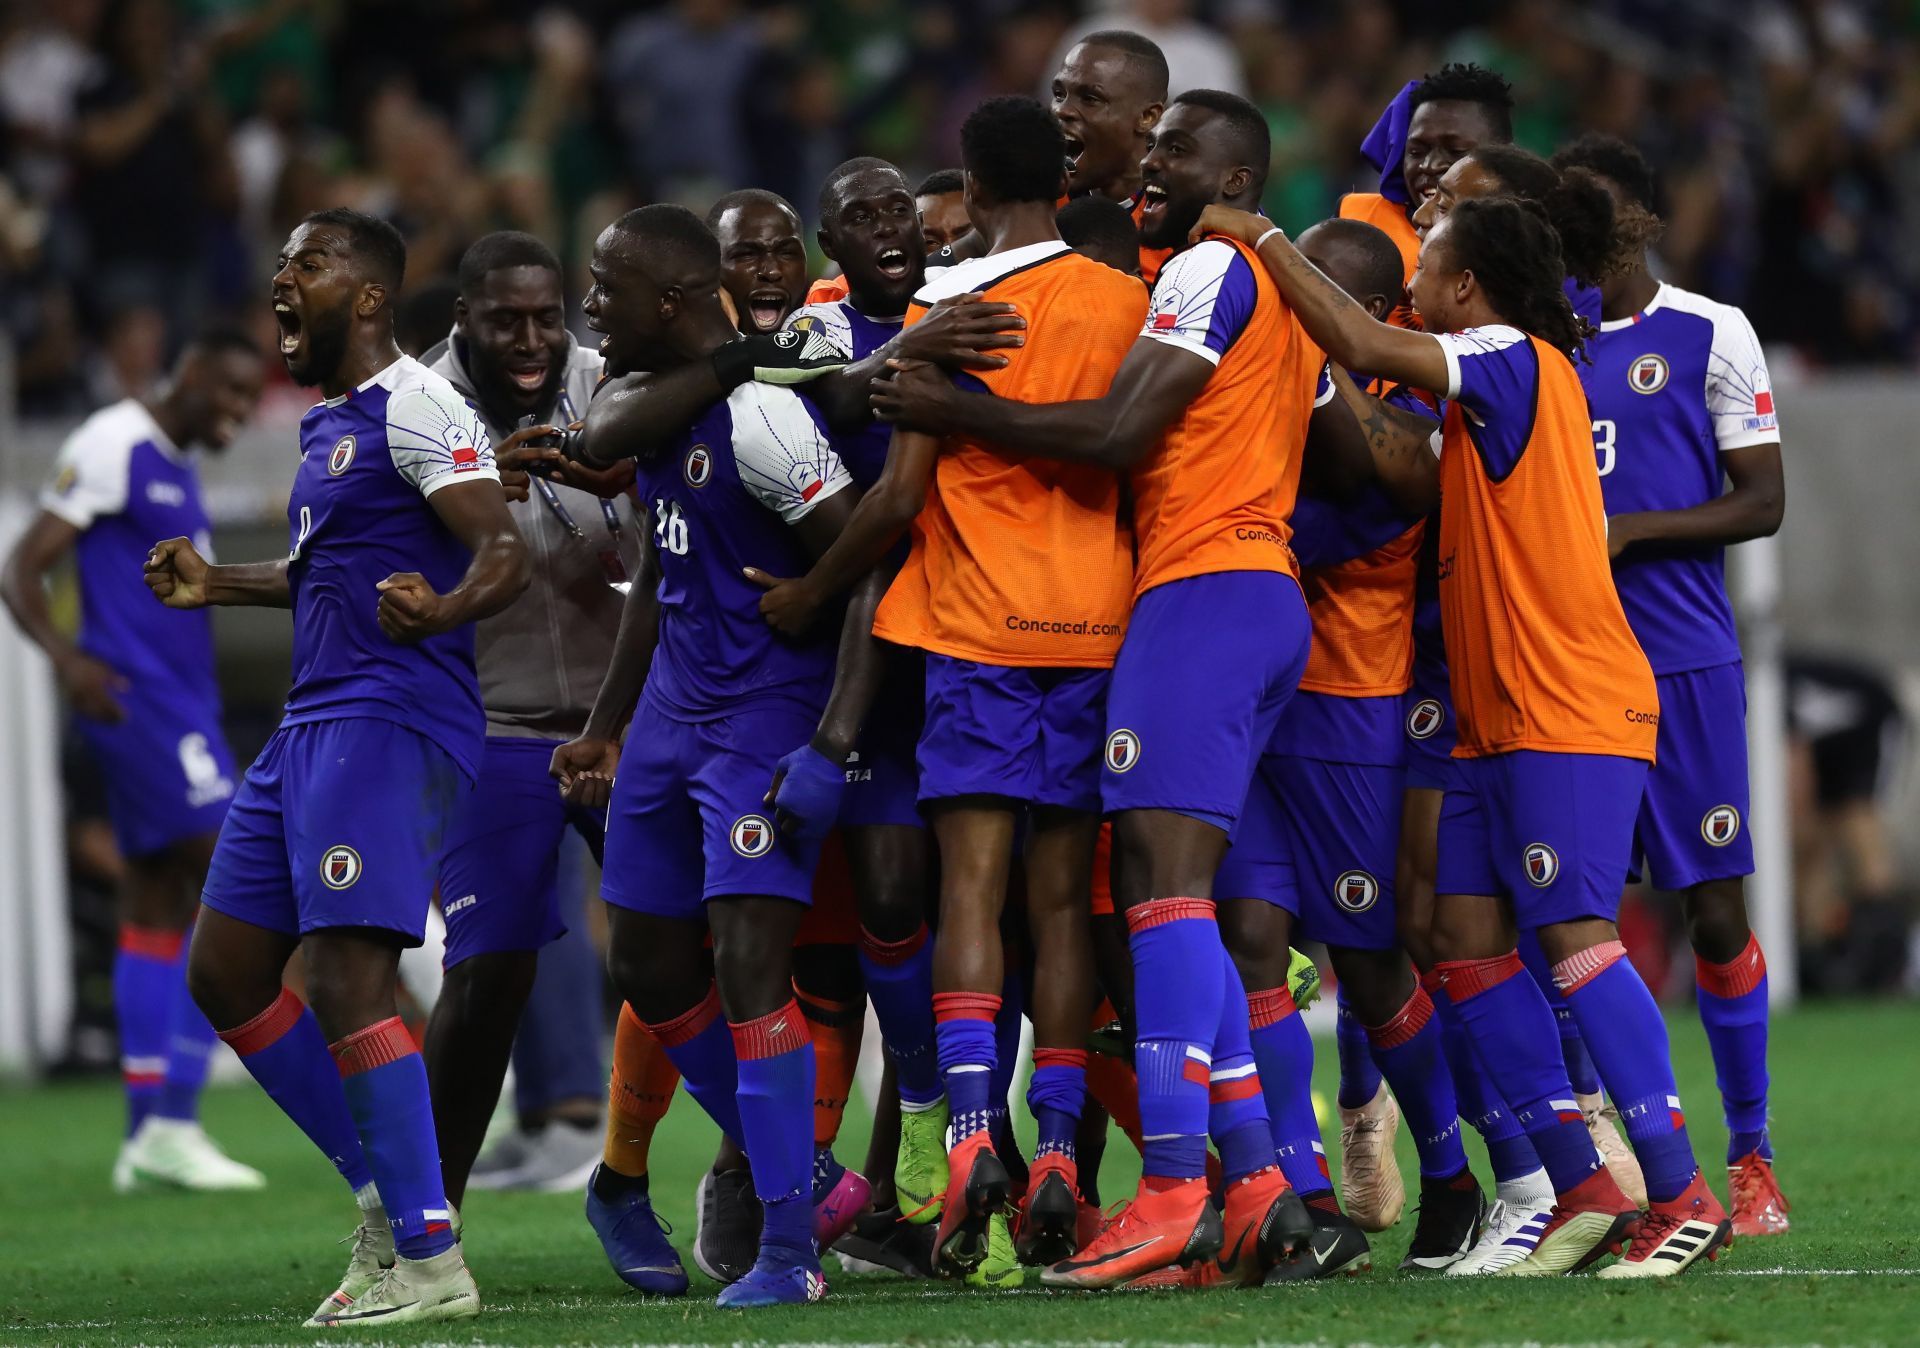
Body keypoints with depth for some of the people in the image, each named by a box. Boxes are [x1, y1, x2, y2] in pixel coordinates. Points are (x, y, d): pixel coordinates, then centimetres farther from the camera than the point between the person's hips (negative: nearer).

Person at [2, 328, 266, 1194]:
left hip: (177, 702, 10)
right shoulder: (115, 447, -10)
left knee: (154, 905, 9)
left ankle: (147, 1137, 11)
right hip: (139, 699, -10)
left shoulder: (174, 466, 19)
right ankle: (173, 1124, -15)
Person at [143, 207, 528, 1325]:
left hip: (391, 720, -10)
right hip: (313, 728, 10)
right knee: (226, 974, 11)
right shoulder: (329, 422, 19)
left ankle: (430, 1262, -14)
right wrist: (216, 586, 32)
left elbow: (505, 553, -20)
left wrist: (439, 611, -39)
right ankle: (383, 1190, 17)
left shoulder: (414, 409, -11)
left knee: (349, 982, -16)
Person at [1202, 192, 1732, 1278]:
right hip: (1502, 720, 10)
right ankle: (1582, 1187, 7)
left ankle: (1683, 1196, -17)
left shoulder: (1516, 360, -10)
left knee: (1576, 938, -16)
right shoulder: (1491, 393, 18)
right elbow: (1407, 467, 18)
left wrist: (1262, 237, -11)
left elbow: (1364, 345, -21)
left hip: (1574, 710, -10)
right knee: (1468, 939, 5)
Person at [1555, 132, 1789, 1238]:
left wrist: (1630, 531, -14)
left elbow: (1764, 501, -4)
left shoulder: (1709, 335, 0)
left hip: (1685, 660, -4)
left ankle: (1751, 1155, 6)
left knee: (1715, 908, -3)